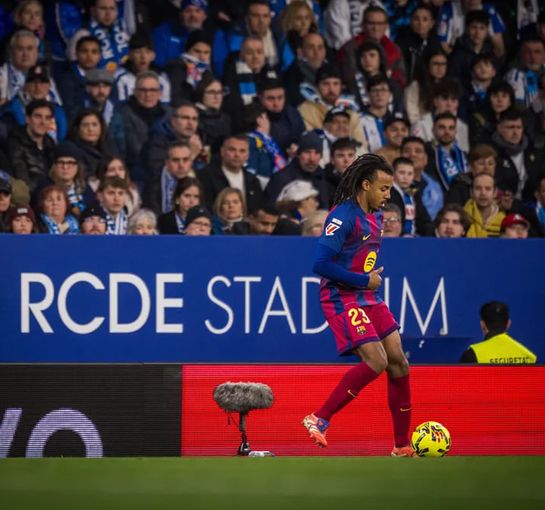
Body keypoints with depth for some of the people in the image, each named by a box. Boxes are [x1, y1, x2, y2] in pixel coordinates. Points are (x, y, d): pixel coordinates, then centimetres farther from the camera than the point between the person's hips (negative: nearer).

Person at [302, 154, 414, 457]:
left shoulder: (376, 216, 11)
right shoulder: (344, 216, -18)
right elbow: (321, 264, -24)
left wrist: (375, 279, 11)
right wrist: (365, 280, -16)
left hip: (368, 297, 9)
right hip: (342, 298, -9)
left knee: (399, 363, 3)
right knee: (376, 361, -21)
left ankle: (402, 445, 11)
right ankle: (319, 420, -12)